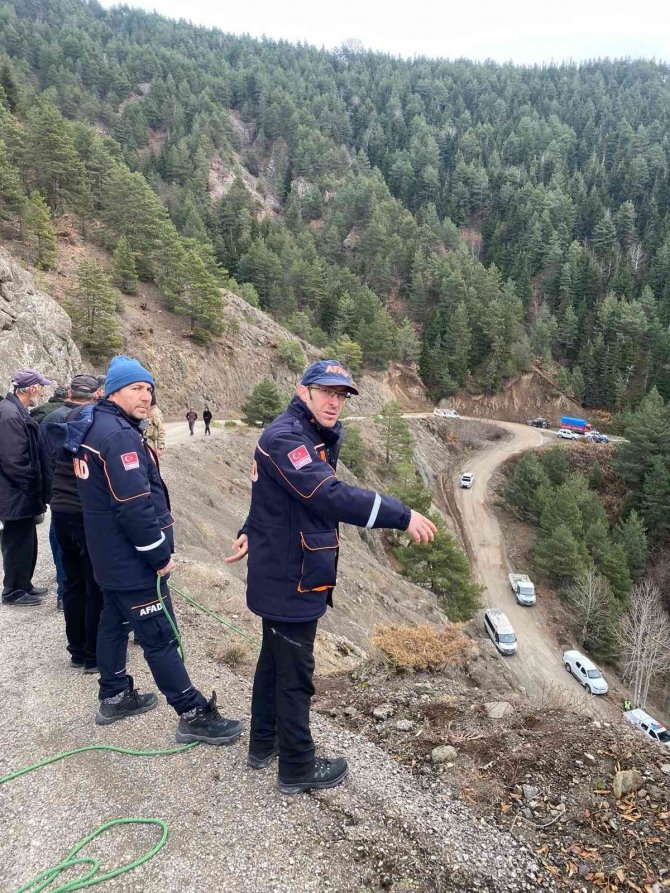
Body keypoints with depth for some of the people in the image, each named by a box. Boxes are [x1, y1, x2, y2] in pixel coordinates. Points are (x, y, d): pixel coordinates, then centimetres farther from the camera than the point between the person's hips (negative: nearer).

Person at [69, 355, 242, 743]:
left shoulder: (94, 427, 9)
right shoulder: (120, 435, -23)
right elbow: (135, 506, -28)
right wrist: (160, 554, -17)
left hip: (110, 556, 10)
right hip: (133, 561, -10)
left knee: (115, 623, 21)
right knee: (161, 638, -3)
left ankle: (115, 696, 37)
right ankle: (194, 716, 7)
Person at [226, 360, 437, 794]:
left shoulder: (317, 437, 11)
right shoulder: (285, 437, -23)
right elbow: (330, 495, -36)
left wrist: (251, 531, 15)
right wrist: (402, 516, -37)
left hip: (281, 575, 10)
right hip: (291, 581, -10)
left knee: (274, 660, 23)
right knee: (295, 674, 5)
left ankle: (264, 743, 41)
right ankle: (298, 767, 23)